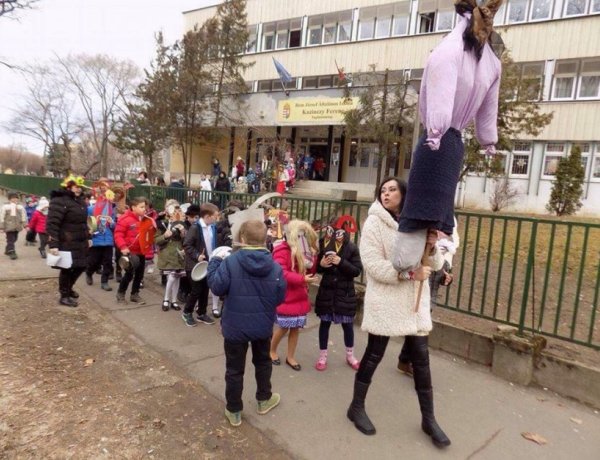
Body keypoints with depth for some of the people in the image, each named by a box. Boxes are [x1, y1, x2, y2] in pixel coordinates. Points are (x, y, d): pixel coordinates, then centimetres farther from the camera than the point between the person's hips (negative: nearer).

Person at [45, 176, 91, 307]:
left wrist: (88, 237, 22)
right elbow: (52, 224, -20)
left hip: (80, 242, 9)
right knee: (67, 268, 1)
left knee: (81, 266, 14)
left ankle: (68, 288, 37)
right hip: (66, 243, -8)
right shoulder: (59, 201, -15)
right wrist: (53, 244, -24)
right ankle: (64, 296, 17)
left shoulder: (80, 200, 14)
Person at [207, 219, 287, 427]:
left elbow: (216, 287, -15)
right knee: (262, 362, 26)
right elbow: (280, 297, -3)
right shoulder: (275, 266, -8)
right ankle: (264, 400, 42)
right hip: (263, 326, 3)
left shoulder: (230, 262, -18)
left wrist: (215, 261, -3)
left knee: (234, 369, 13)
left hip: (235, 326, -3)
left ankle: (234, 411, 26)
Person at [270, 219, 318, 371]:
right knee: (283, 327, 4)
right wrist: (302, 279, -29)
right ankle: (272, 351, 29)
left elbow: (310, 271, 13)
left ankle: (290, 357, 25)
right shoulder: (282, 251, -16)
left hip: (300, 297, 7)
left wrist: (313, 256, -4)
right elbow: (281, 274, -25)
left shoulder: (303, 251, 10)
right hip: (285, 298, -7)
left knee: (296, 328, 11)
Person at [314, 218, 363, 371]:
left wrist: (341, 262, -24)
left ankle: (350, 355, 32)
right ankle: (322, 356, 25)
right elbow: (317, 267, 7)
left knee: (348, 325, 11)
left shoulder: (352, 248, -10)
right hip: (326, 291, 1)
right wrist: (321, 264, -16)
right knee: (325, 323, 11)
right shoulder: (324, 244, -4)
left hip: (345, 292, -1)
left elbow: (357, 270, -12)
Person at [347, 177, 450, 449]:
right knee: (374, 355, 7)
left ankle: (428, 419, 27)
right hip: (385, 301, -4)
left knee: (421, 357, 11)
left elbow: (436, 264, 6)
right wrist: (409, 272, -25)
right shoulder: (374, 222, -8)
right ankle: (357, 407, 28)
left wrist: (432, 247, -15)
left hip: (415, 301, 5)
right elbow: (373, 265, -18)